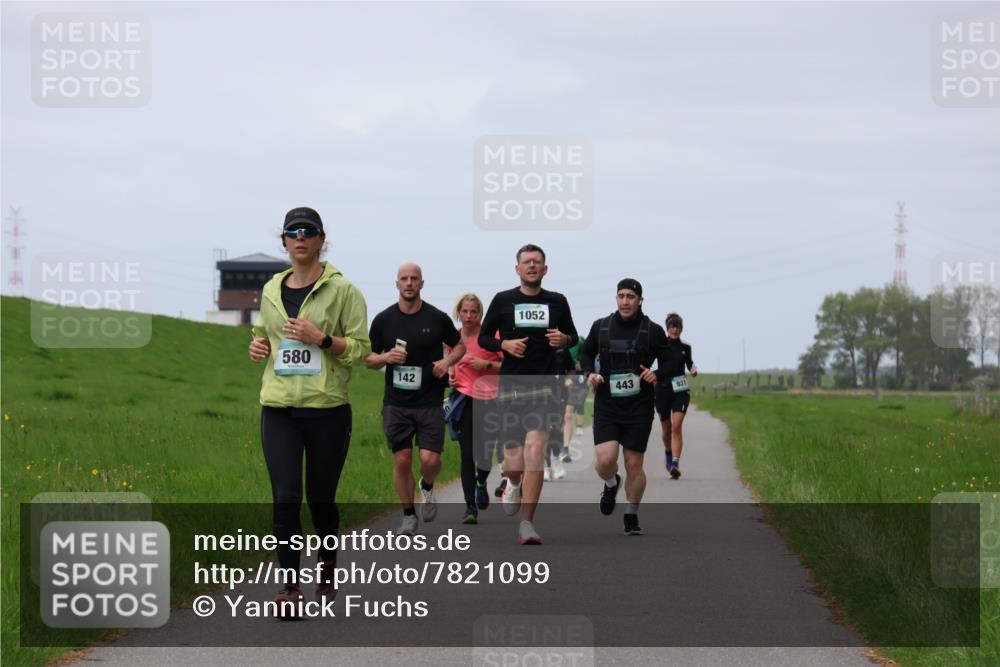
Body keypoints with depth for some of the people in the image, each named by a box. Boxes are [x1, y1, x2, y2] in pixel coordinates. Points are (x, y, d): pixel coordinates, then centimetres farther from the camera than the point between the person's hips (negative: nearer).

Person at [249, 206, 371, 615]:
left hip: (327, 409, -3)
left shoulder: (342, 290, -3)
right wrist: (258, 345, 6)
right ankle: (291, 586, -3)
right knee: (285, 498, -8)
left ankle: (327, 563, 34)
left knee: (321, 497, 8)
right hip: (279, 408, 3)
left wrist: (321, 339, -18)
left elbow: (361, 349, -4)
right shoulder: (272, 290, 10)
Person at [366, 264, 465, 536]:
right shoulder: (383, 319, 1)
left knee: (430, 460, -9)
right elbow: (368, 359, 8)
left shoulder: (437, 318, -1)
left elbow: (459, 345, 14)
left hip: (430, 402, -1)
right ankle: (408, 515, 15)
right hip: (396, 403, 1)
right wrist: (385, 357, -14)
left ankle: (427, 487, 26)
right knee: (402, 460, -1)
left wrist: (448, 361, -7)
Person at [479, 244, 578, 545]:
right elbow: (483, 338, 11)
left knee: (535, 452, -15)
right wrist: (504, 345, -10)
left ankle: (527, 524, -10)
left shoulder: (557, 302, 8)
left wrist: (564, 339, -4)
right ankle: (513, 485, 40)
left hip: (544, 385, 0)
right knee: (514, 461, 1)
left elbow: (572, 335, 20)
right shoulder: (503, 300, 5)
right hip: (511, 384, 0)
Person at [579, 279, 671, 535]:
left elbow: (670, 363, 6)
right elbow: (586, 353, 19)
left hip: (639, 408, -1)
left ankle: (631, 516, 22)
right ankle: (611, 484, 21)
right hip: (606, 406, 1)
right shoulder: (600, 327, 4)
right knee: (604, 460, -15)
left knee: (634, 466, 2)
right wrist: (590, 373, -2)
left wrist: (657, 375, -16)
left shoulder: (653, 331, -1)